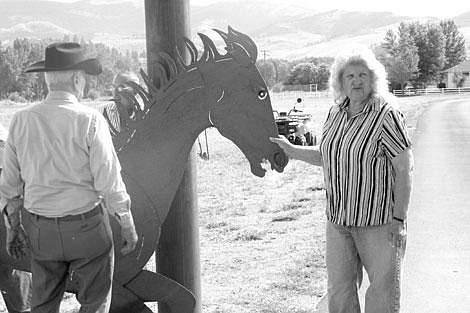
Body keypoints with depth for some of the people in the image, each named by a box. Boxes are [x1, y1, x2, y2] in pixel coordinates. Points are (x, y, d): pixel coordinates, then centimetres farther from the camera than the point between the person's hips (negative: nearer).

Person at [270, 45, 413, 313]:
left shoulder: (386, 115, -15)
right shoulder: (335, 114, 6)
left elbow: (405, 168, -15)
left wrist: (399, 219, -16)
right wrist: (290, 149, 10)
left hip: (378, 220, -6)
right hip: (338, 220, 6)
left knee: (383, 289, 8)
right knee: (339, 290, 14)